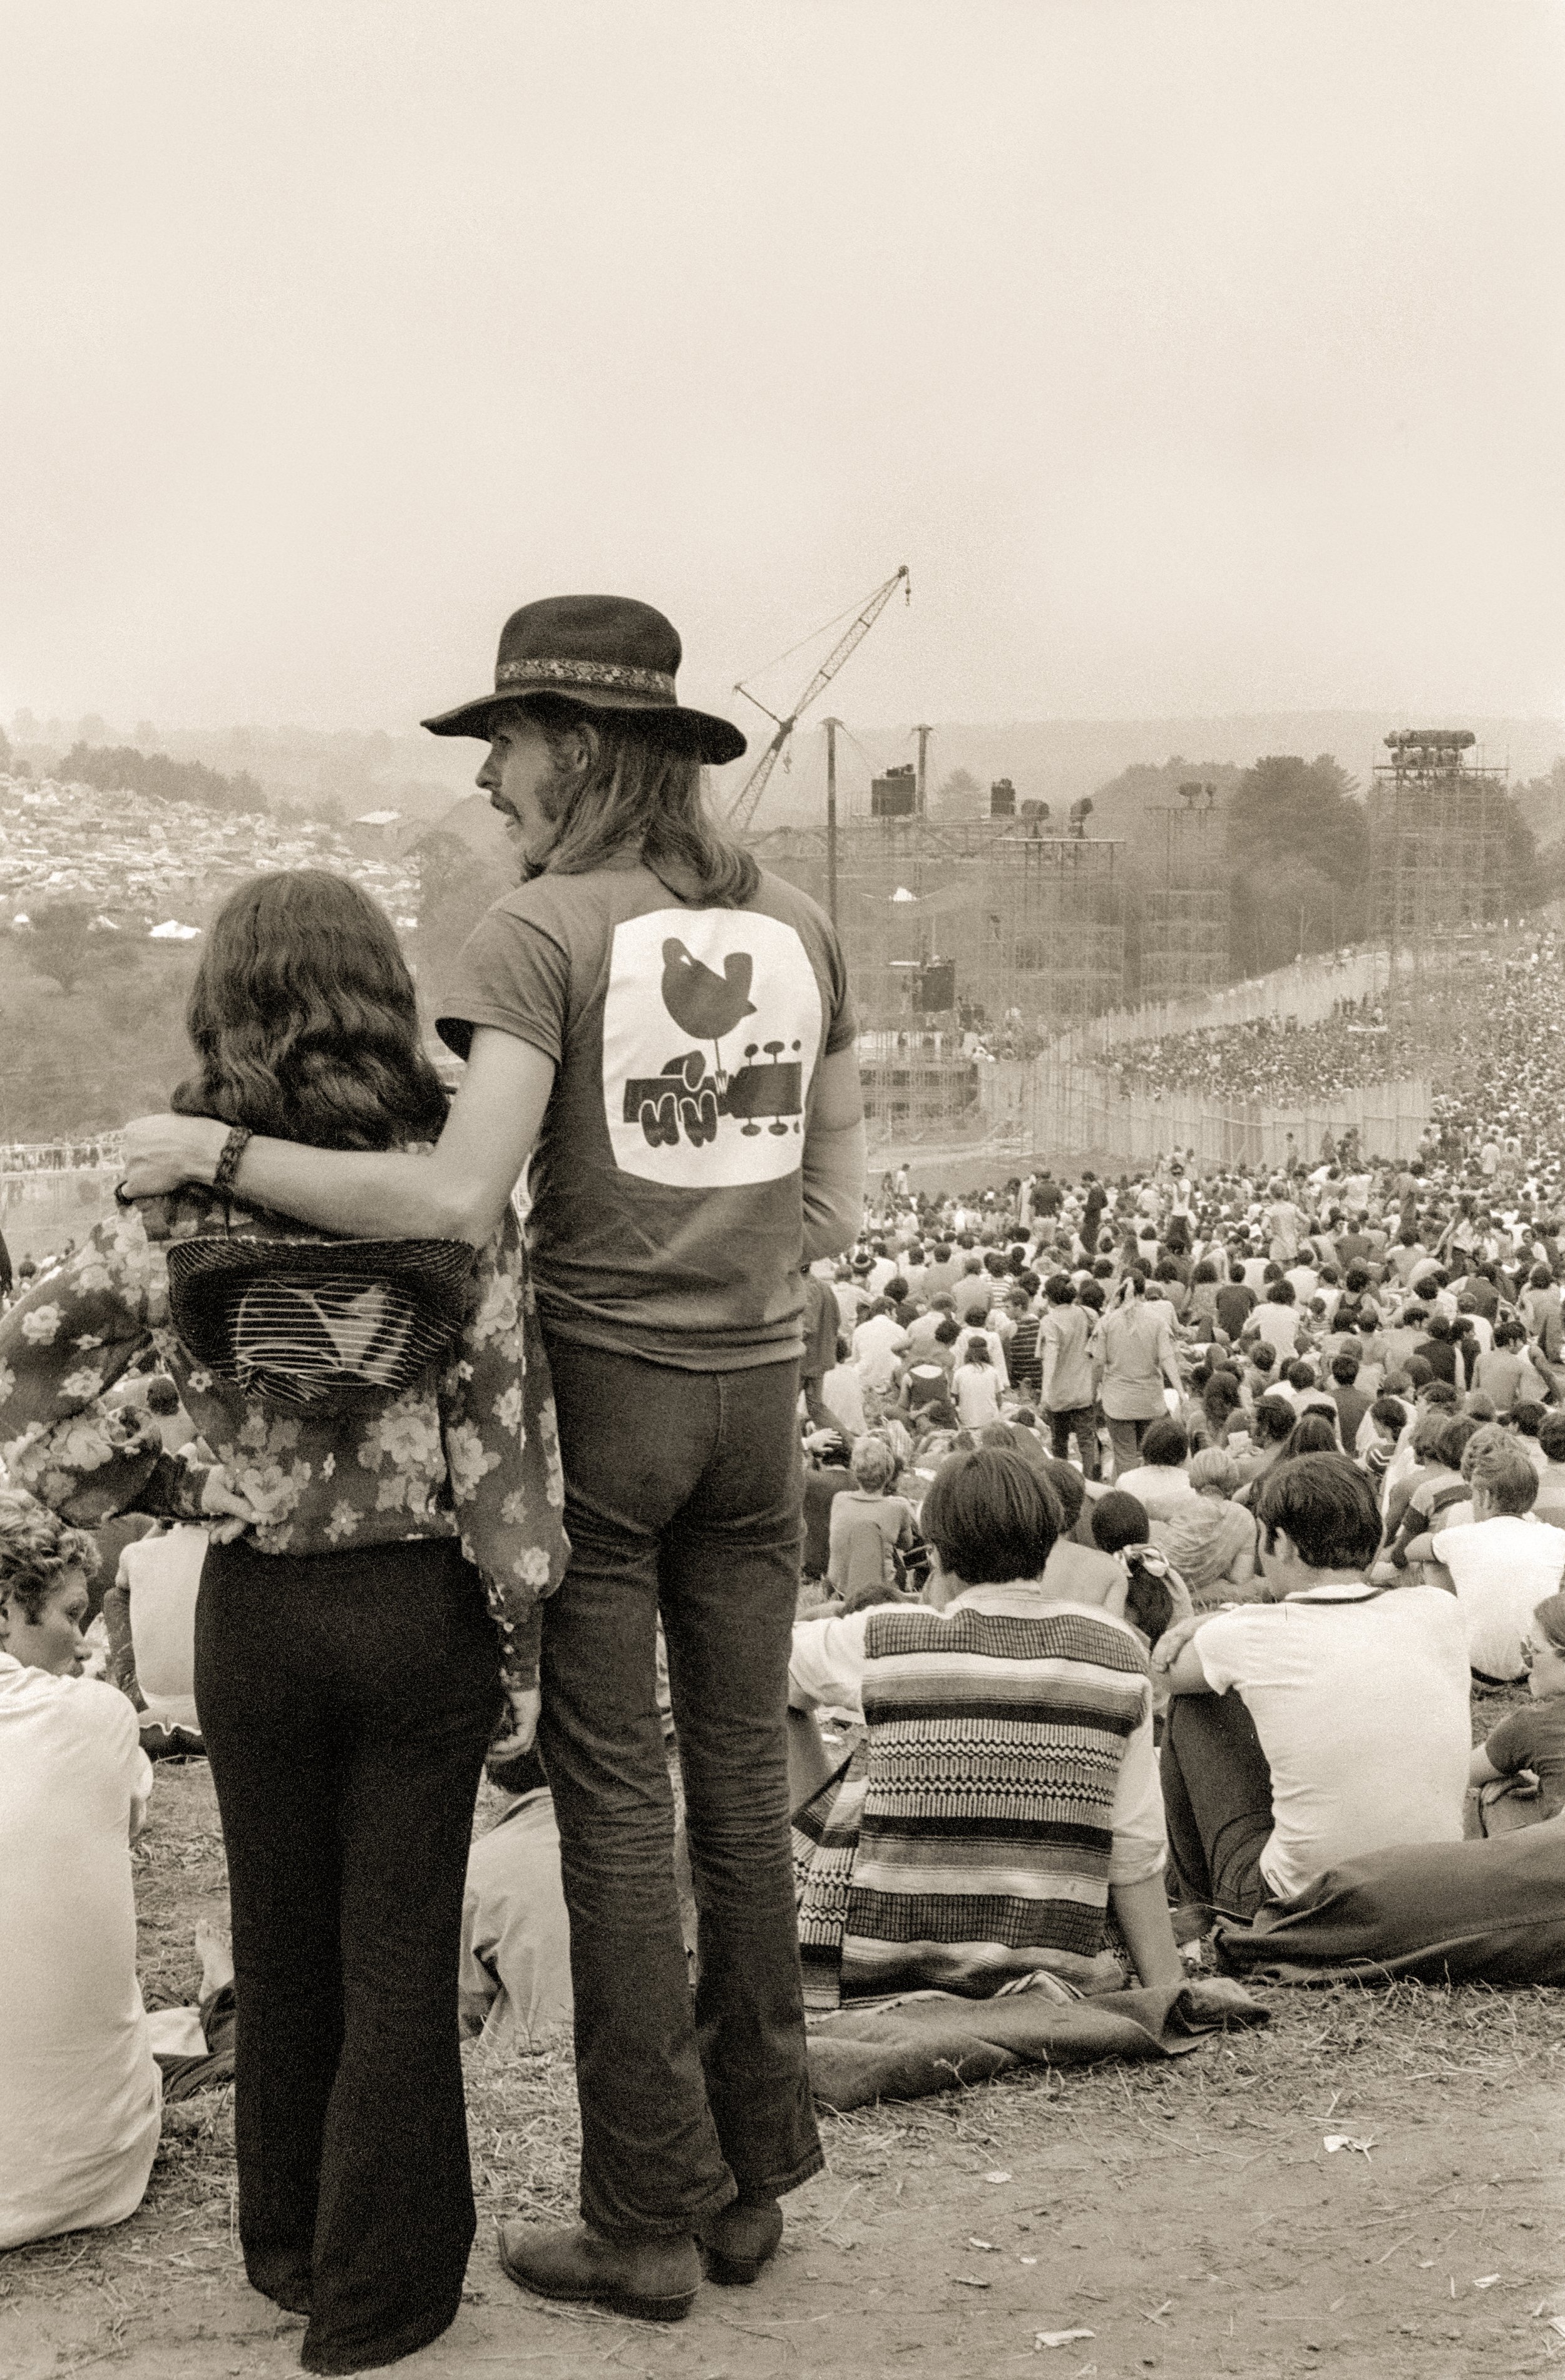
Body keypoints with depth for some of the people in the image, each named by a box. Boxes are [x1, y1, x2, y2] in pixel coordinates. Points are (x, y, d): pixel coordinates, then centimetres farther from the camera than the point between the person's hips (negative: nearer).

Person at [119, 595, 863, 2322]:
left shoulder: (544, 933, -12)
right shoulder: (796, 931, 7)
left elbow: (457, 1197, -22)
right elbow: (838, 1203, 9)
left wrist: (211, 1154, -14)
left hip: (599, 1389, -5)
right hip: (756, 1391, 5)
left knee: (616, 1804, 2)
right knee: (742, 1786, 13)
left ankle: (646, 2219, 10)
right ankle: (753, 2180, 22)